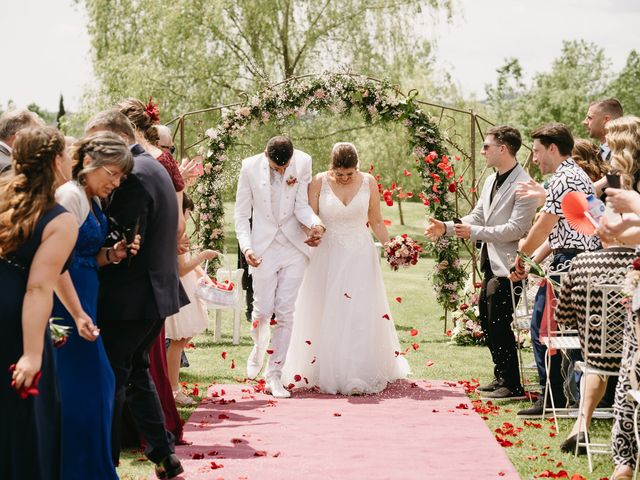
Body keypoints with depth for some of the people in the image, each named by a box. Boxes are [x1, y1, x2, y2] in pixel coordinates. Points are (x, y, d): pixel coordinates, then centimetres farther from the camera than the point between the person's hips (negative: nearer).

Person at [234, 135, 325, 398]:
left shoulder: (303, 163, -8)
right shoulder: (250, 167, -9)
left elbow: (301, 206, -5)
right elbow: (241, 213, -3)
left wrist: (316, 224, -25)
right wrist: (246, 247, -15)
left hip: (294, 246, 1)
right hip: (264, 248, 0)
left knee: (285, 312, -1)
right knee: (262, 310, 2)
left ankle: (274, 375, 8)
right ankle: (259, 349, 37)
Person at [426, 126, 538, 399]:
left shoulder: (523, 185, -16)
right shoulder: (491, 181, 11)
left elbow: (516, 229, -21)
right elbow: (477, 216, 15)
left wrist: (474, 232, -19)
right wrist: (446, 228, 2)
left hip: (507, 264, -9)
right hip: (491, 263, 9)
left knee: (499, 324, -5)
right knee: (487, 322, 16)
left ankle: (512, 386, 6)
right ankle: (501, 378, 28)